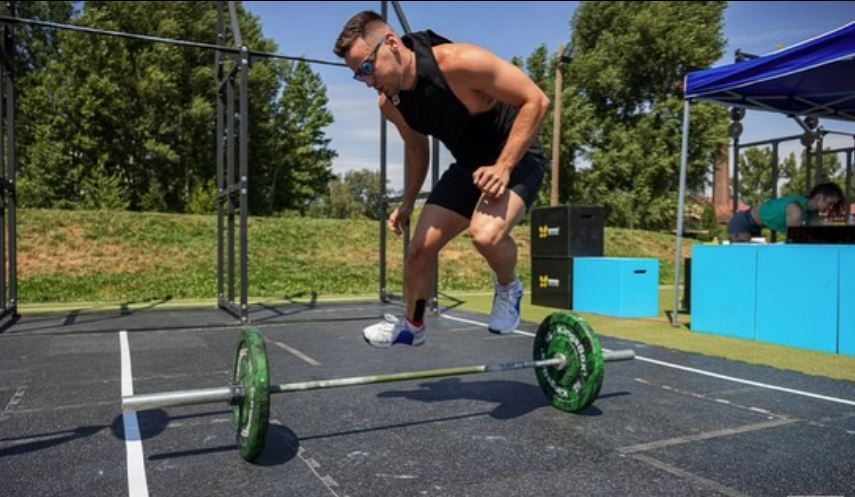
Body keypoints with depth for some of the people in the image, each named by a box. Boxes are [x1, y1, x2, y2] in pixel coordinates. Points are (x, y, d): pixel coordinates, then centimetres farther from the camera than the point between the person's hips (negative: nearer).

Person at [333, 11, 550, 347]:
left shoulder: (460, 62, -30)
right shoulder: (390, 104, -8)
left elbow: (535, 100, -24)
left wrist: (503, 167, -29)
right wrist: (407, 203, 12)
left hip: (516, 159, -6)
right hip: (469, 166, 6)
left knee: (485, 234, -34)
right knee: (420, 247, 3)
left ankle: (508, 288, 1)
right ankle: (411, 325, 27)